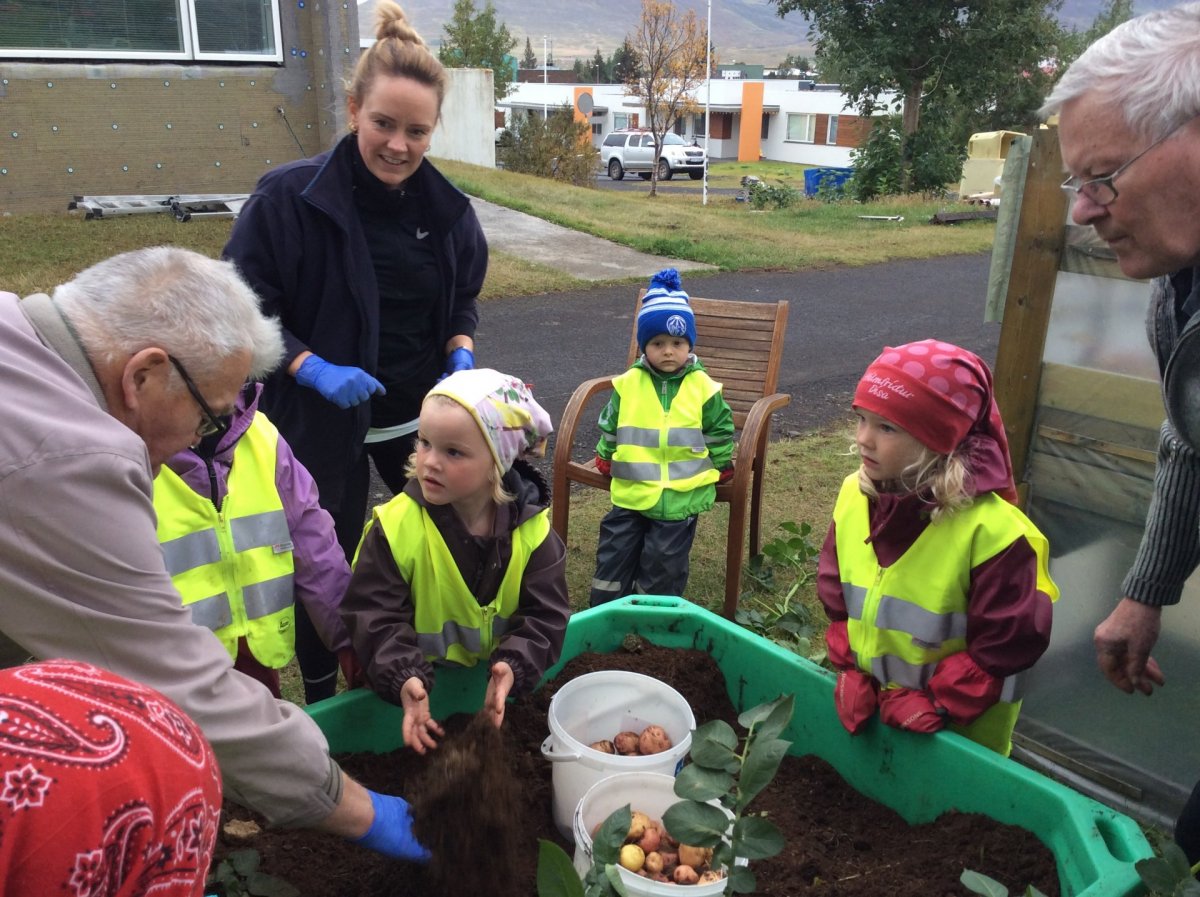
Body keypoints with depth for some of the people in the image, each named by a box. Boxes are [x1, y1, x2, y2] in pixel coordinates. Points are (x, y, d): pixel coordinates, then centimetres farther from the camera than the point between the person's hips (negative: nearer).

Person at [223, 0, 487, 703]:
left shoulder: (448, 208, 0)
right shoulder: (290, 197, -14)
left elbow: (465, 298, 14)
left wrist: (461, 354, -5)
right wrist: (312, 367, -21)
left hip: (421, 412, 5)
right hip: (324, 420, -4)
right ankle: (322, 701, 34)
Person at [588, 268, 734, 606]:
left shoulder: (704, 388, -6)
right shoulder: (628, 385, -3)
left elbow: (720, 430, 6)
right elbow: (609, 427, 12)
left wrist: (720, 466, 6)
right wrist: (606, 458, 15)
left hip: (680, 499, -2)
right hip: (630, 494, 2)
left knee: (662, 566, 7)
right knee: (613, 556, 10)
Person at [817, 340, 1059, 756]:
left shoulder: (991, 529, -27)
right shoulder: (854, 495, -10)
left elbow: (1010, 640, -19)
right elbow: (835, 594, 2)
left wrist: (939, 704, -17)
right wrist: (848, 669, -5)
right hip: (872, 705, 5)